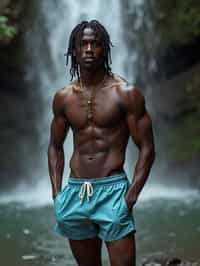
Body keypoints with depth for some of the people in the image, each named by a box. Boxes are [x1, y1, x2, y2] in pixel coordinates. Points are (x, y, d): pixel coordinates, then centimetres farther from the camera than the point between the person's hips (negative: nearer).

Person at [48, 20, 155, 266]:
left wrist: (131, 196, -13)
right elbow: (55, 146, 17)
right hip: (74, 193, 4)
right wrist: (56, 193, 6)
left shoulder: (126, 93, -5)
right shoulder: (63, 97, 7)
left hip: (113, 190, -4)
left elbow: (147, 149, -5)